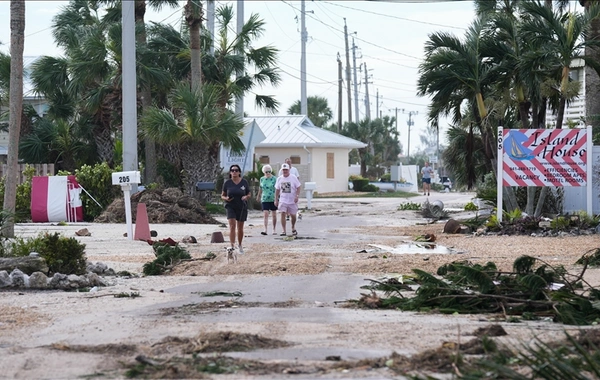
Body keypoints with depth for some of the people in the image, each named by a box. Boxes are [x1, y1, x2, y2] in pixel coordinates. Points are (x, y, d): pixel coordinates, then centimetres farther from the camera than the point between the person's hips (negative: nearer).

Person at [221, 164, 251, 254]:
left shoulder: (244, 182, -1)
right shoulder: (227, 183, -2)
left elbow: (249, 194, 9)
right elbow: (222, 195, 7)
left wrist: (246, 197, -14)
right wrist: (226, 198, -16)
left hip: (242, 207, 2)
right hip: (231, 207, -2)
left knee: (240, 228, 11)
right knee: (232, 226, -17)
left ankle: (240, 245, 32)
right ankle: (232, 246, -23)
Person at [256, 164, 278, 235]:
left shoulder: (274, 179, -7)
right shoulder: (262, 179, 5)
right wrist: (259, 196, 31)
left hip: (273, 199, -2)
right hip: (265, 200, 2)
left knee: (274, 215, 9)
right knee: (265, 214, -10)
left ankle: (274, 229, 23)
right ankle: (265, 230, -17)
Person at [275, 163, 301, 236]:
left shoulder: (293, 178, -4)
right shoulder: (279, 179, 4)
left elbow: (298, 188, -3)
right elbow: (277, 190, 10)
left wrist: (297, 196, -16)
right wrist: (276, 200, 7)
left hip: (292, 200, -1)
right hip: (283, 200, 1)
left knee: (293, 215, 8)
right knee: (283, 214, -13)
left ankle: (293, 228, 35)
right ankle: (284, 231, -11)